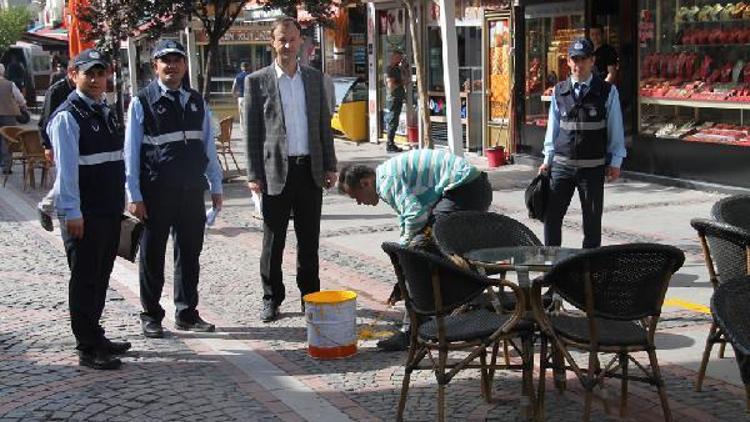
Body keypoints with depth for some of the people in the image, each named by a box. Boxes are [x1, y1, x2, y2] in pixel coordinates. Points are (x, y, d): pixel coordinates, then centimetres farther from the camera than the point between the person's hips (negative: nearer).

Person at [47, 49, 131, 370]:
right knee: (85, 278, 0)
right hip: (84, 213, -8)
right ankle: (87, 348, 8)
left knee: (101, 276, 16)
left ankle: (94, 335, 29)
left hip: (110, 210, 8)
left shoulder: (105, 112, 13)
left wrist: (120, 201, 16)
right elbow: (66, 167, -16)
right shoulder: (67, 117, -12)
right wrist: (72, 213, -19)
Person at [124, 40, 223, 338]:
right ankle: (151, 316, 20)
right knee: (152, 254, 7)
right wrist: (134, 196, -10)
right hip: (156, 192, -4)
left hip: (192, 190, 4)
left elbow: (208, 146, 12)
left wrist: (216, 187, 9)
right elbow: (131, 151, -6)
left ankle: (187, 314, 24)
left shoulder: (196, 102, 9)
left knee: (190, 252, 11)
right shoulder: (142, 102, -5)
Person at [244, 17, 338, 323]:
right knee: (273, 241, 5)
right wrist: (254, 175, -7)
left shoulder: (314, 78, 10)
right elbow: (251, 132, -2)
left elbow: (324, 124, 12)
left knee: (309, 239, 10)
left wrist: (330, 166, 7)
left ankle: (310, 295, 21)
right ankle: (272, 300, 16)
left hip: (310, 169, 3)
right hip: (276, 171, -3)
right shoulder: (258, 81, 0)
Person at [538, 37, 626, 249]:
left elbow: (615, 129, 2)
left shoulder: (607, 91, -1)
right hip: (562, 165, 2)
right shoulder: (559, 91, 5)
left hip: (593, 167, -2)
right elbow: (553, 127, 11)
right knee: (551, 216, 0)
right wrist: (548, 159, 7)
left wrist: (615, 162, -1)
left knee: (592, 220, 7)